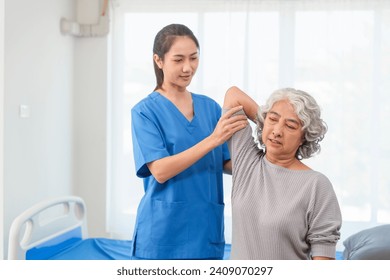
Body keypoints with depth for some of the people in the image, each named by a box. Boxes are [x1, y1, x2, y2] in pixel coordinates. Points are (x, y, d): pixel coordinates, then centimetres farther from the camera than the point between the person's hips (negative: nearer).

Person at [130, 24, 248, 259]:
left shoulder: (210, 107, 6)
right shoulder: (145, 111, -6)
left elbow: (227, 164, 6)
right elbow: (160, 171, -17)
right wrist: (213, 139, -25)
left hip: (207, 230, 4)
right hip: (163, 233, -4)